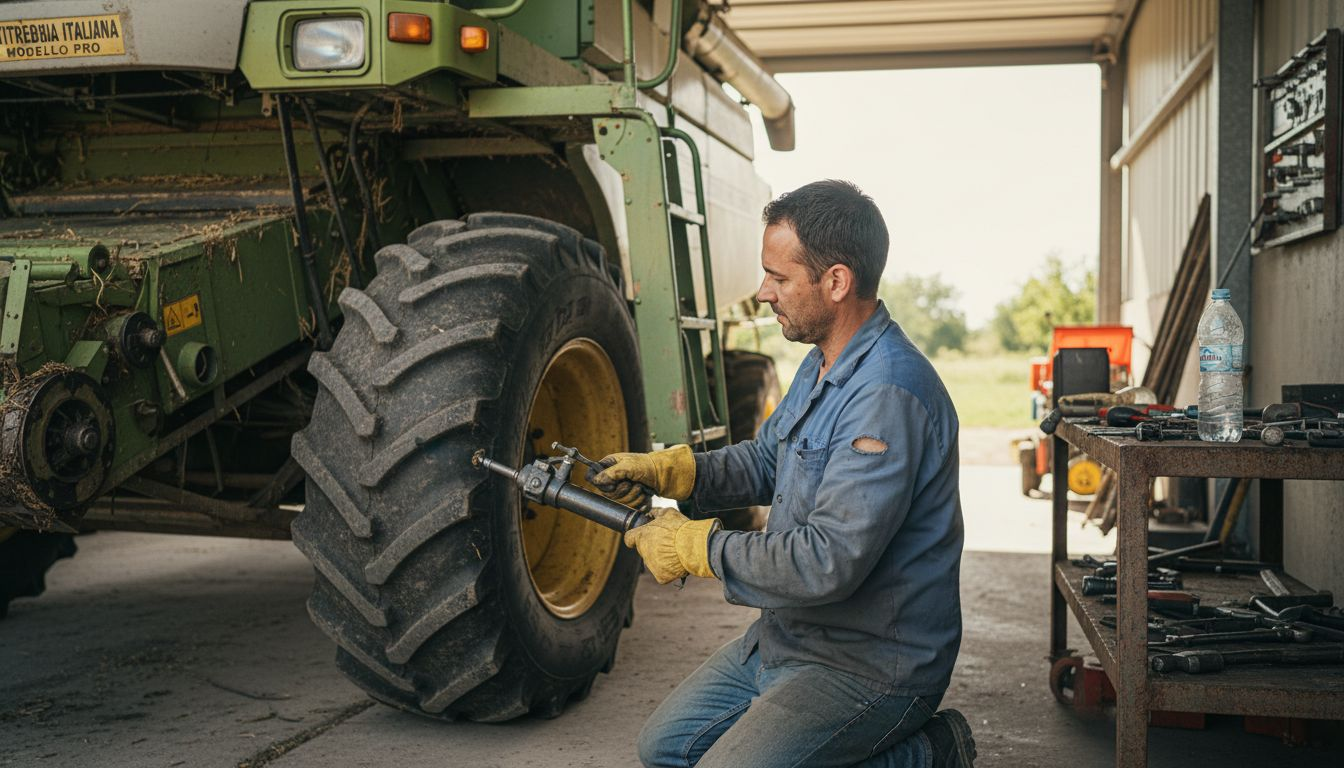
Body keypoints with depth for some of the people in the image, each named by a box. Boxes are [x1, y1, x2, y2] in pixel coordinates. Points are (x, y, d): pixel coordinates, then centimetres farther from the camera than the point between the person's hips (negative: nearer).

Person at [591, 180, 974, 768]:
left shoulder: (889, 395, -27)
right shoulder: (821, 365, 7)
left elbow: (829, 563, -32)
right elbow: (766, 460, 20)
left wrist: (696, 546, -20)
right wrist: (667, 469, 3)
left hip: (870, 664, -10)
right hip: (789, 634, 10)